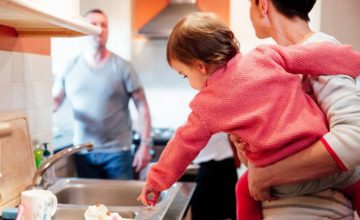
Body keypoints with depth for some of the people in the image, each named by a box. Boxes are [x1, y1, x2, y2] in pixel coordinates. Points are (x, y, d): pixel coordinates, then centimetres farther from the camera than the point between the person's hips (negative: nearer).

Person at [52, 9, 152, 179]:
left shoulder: (121, 67, -5)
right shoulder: (71, 67, 4)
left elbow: (142, 106, -4)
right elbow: (57, 99, 13)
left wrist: (145, 144, -11)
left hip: (117, 152, -2)